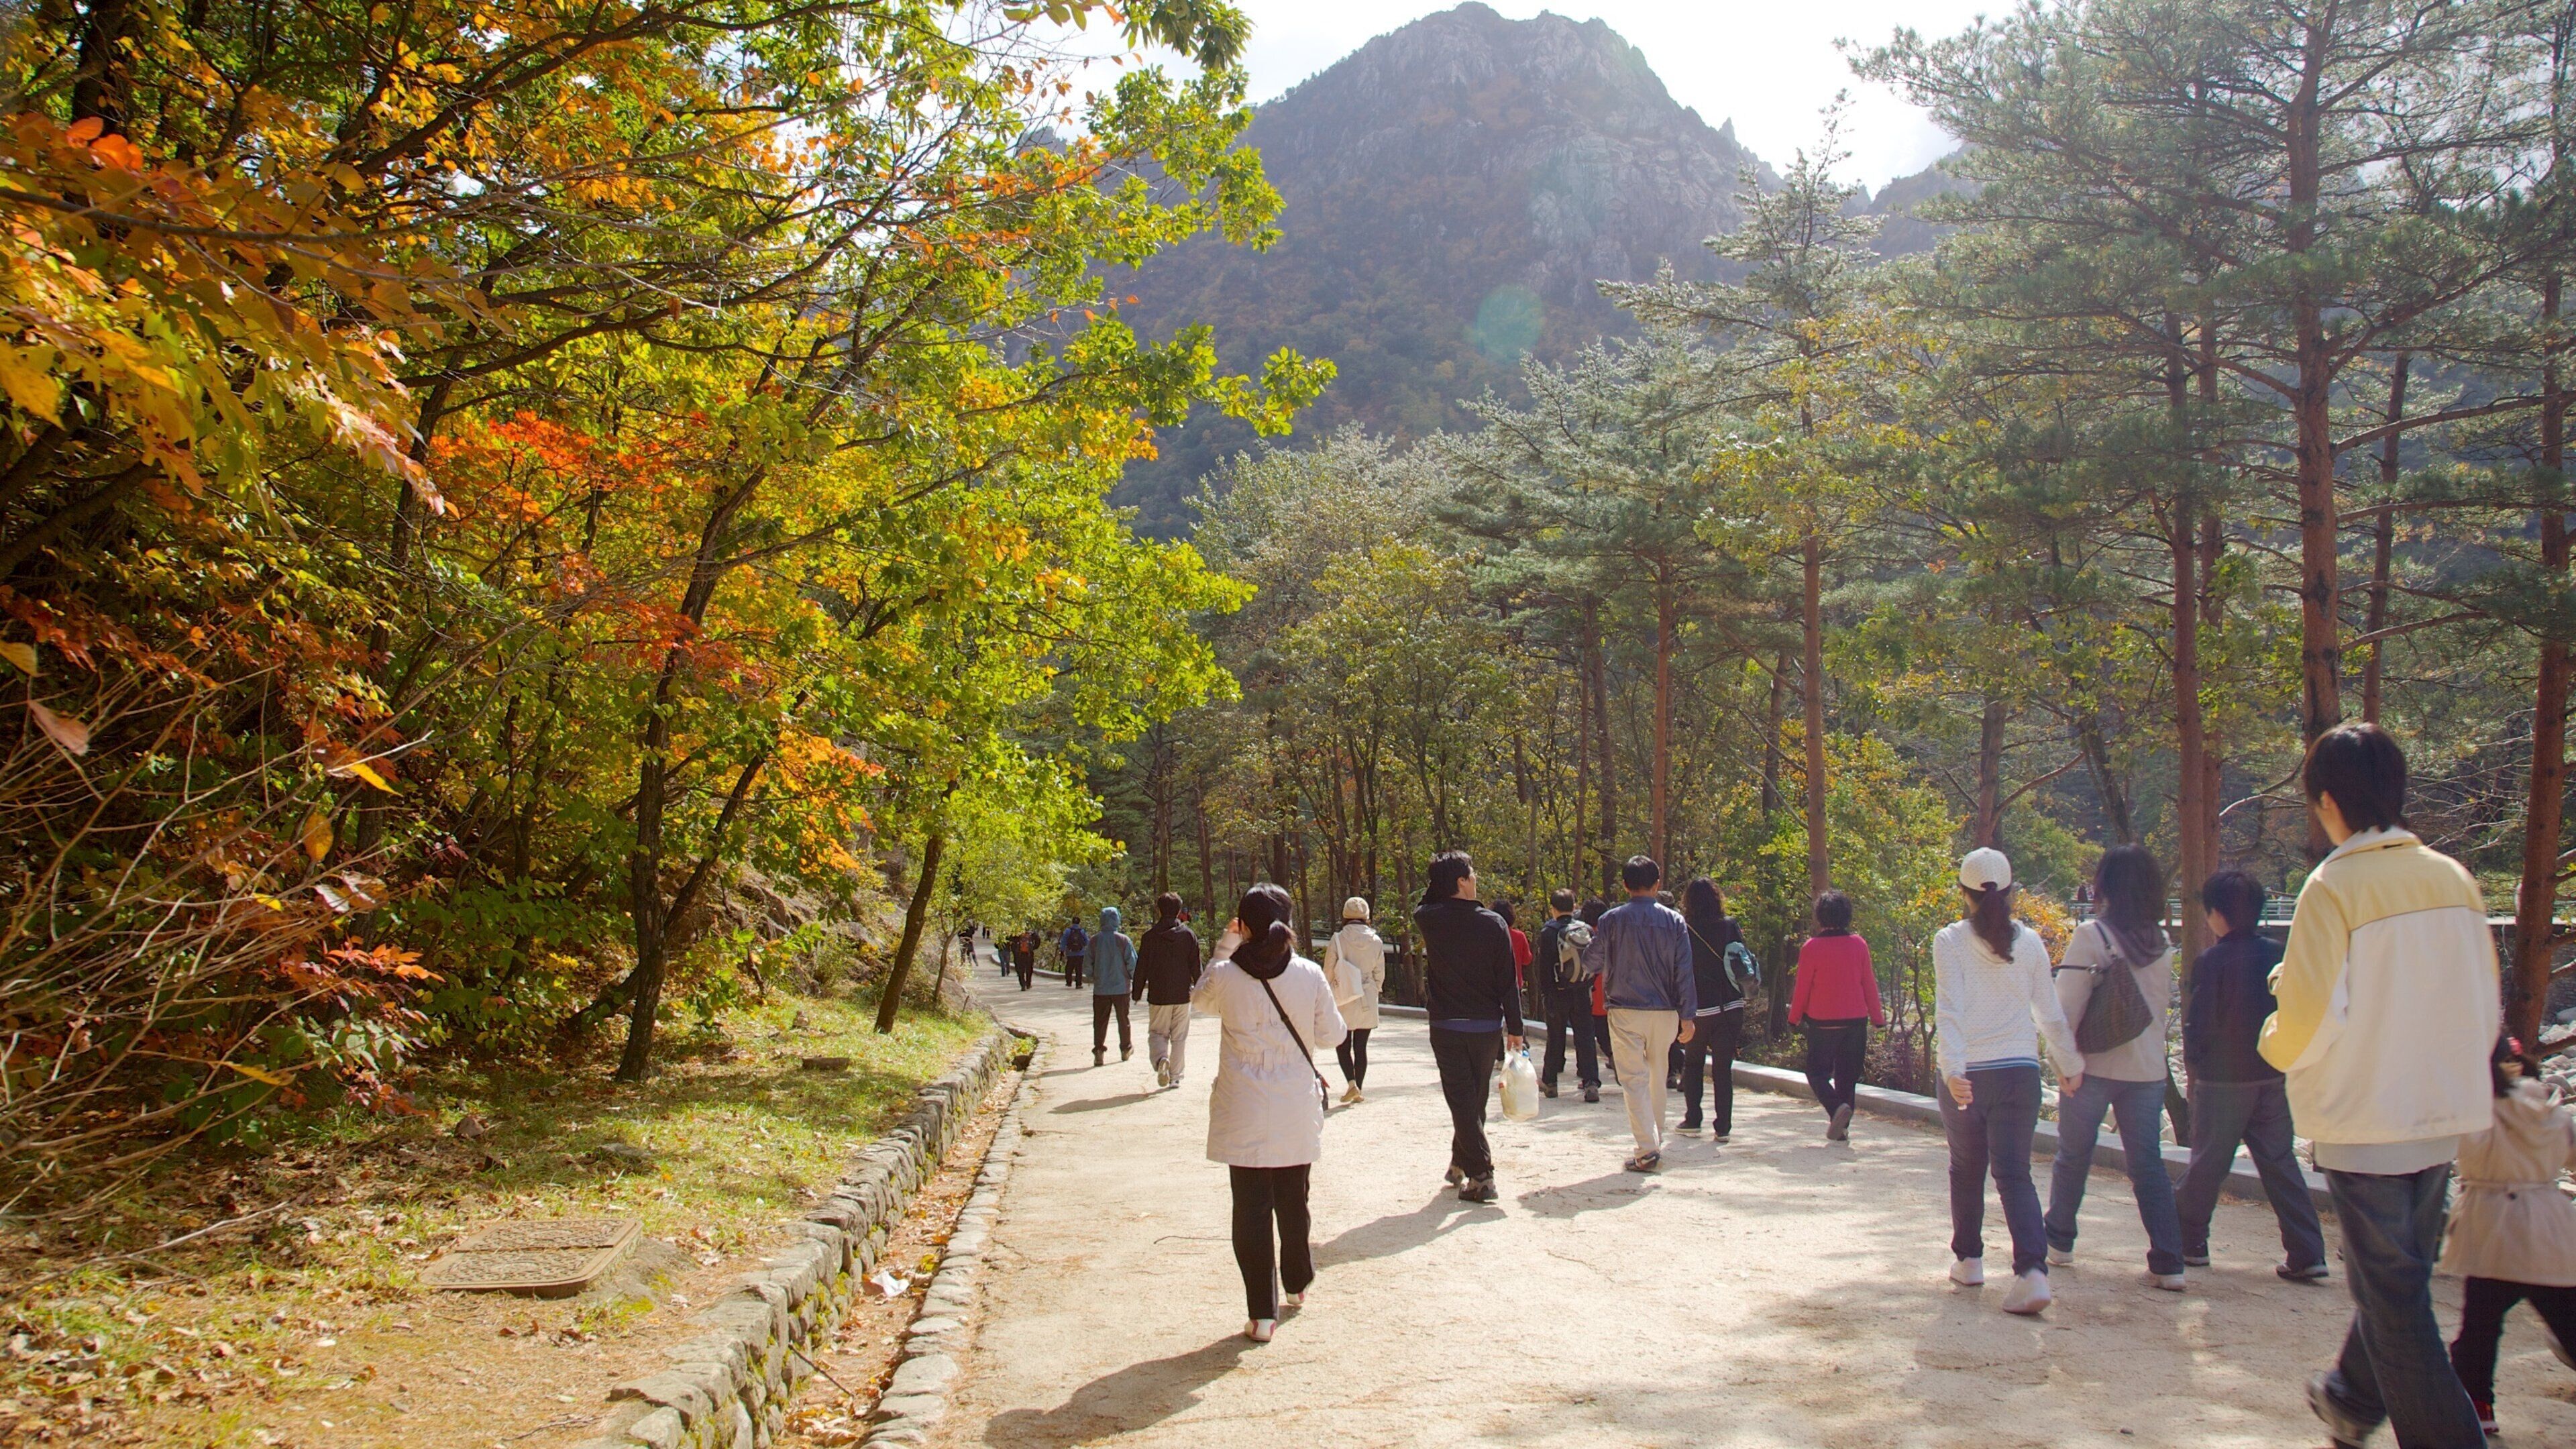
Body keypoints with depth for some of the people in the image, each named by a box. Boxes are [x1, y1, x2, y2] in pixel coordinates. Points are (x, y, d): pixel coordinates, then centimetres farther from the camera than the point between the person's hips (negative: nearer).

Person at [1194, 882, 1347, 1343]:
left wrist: (1223, 949, 14)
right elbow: (1332, 1034, 3)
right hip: (1298, 1114, 2)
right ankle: (1296, 1283, 40)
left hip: (1244, 1115, -2)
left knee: (1252, 1208, 3)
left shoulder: (1225, 975, -11)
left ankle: (1262, 1313, 2)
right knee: (1293, 1202, 21)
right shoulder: (1309, 974, -8)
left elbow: (1201, 1001, 12)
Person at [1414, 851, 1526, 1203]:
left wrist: (1438, 884, 6)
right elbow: (1507, 981, -6)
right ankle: (1460, 1163, 30)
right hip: (1488, 1026, 1)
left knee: (1461, 1100, 1)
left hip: (1446, 1027, -1)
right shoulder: (1493, 924, -10)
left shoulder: (1429, 920, -9)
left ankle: (1480, 1175, -6)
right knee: (1476, 1098, 16)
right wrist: (1514, 1027, 2)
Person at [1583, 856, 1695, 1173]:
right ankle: (1656, 1141, 27)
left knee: (1635, 1081, -2)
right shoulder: (1674, 921, 2)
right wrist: (1688, 1015, 2)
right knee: (1657, 1078, 17)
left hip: (1626, 1011, -3)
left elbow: (1592, 962, 3)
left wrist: (1595, 941, 24)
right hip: (1665, 1013, 3)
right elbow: (1684, 972, -1)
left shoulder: (1612, 920, -4)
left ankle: (1647, 1150, -11)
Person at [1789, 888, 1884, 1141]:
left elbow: (1802, 987, -5)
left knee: (1817, 1071, 8)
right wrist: (1877, 1017, 14)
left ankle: (1836, 1107, -17)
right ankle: (1841, 1127, 13)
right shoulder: (1859, 944, -1)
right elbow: (1869, 984, 4)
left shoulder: (1811, 947, -10)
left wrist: (1795, 1017, 9)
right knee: (1848, 1075, 13)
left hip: (1822, 1023, -3)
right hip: (1855, 1021, 3)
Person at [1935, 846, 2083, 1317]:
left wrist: (1954, 1069, -23)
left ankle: (1968, 1260, 28)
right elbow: (2050, 1012, 9)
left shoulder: (1951, 941, -6)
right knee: (2014, 1173, 1)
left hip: (1967, 1076, -1)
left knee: (1967, 1170, 17)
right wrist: (2070, 1065, 21)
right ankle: (2032, 1271, -16)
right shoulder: (2029, 942, 3)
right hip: (2020, 1071, 2)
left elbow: (1950, 1009, -16)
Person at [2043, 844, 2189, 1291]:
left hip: (2094, 1065, -4)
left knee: (2072, 1158, 12)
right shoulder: (2162, 942, 3)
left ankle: (2059, 1242, 25)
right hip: (2148, 1068, 4)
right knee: (2149, 1164, 7)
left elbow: (2067, 1006, -12)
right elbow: (2163, 1001, 14)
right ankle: (2168, 1263, 1)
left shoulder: (2092, 935, -12)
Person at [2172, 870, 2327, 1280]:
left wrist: (2191, 1062, 4)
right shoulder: (2276, 955, 1)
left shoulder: (2211, 961, -13)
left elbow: (2198, 1021, -11)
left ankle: (2189, 1243, 17)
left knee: (2208, 1163, 7)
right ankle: (2307, 1253, 3)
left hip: (2222, 1078, -4)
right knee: (2280, 1162, 8)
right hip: (2272, 1077, 4)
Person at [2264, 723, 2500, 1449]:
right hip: (2446, 1115, 7)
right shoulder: (2454, 879, 2)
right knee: (2397, 1273, 23)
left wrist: (2276, 1041, 1)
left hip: (2366, 1121, -7)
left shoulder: (2333, 886, -17)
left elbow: (2310, 1020, -20)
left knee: (2393, 1292, 4)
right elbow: (2488, 1005, 9)